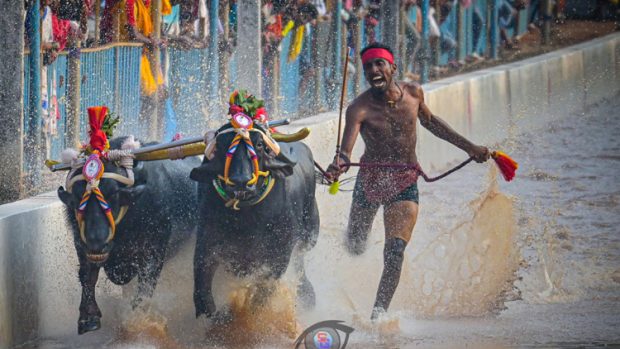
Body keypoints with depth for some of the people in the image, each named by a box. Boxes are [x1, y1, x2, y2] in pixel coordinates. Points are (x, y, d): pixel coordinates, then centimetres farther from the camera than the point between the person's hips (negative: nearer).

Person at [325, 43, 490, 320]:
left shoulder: (413, 93, -6)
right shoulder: (359, 108, -19)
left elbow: (429, 121, 17)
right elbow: (346, 148, -34)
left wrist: (468, 147, 20)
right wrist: (338, 165, -58)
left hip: (405, 184, 1)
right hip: (369, 180, -1)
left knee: (395, 252, -19)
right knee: (355, 248, 18)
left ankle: (378, 313, -19)